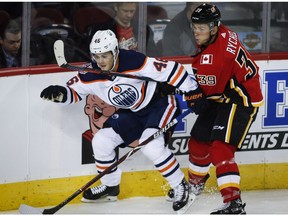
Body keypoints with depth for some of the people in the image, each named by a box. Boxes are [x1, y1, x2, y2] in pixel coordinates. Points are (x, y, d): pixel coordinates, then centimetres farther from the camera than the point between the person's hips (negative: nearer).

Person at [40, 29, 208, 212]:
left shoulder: (134, 62, -32)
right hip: (133, 112, 7)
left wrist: (193, 92, -26)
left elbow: (171, 70, -29)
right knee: (101, 141, 1)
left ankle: (181, 187, -11)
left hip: (161, 102, -7)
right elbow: (73, 91, -2)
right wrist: (60, 94, -25)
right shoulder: (92, 75, -14)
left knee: (150, 145, -27)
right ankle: (110, 186, 24)